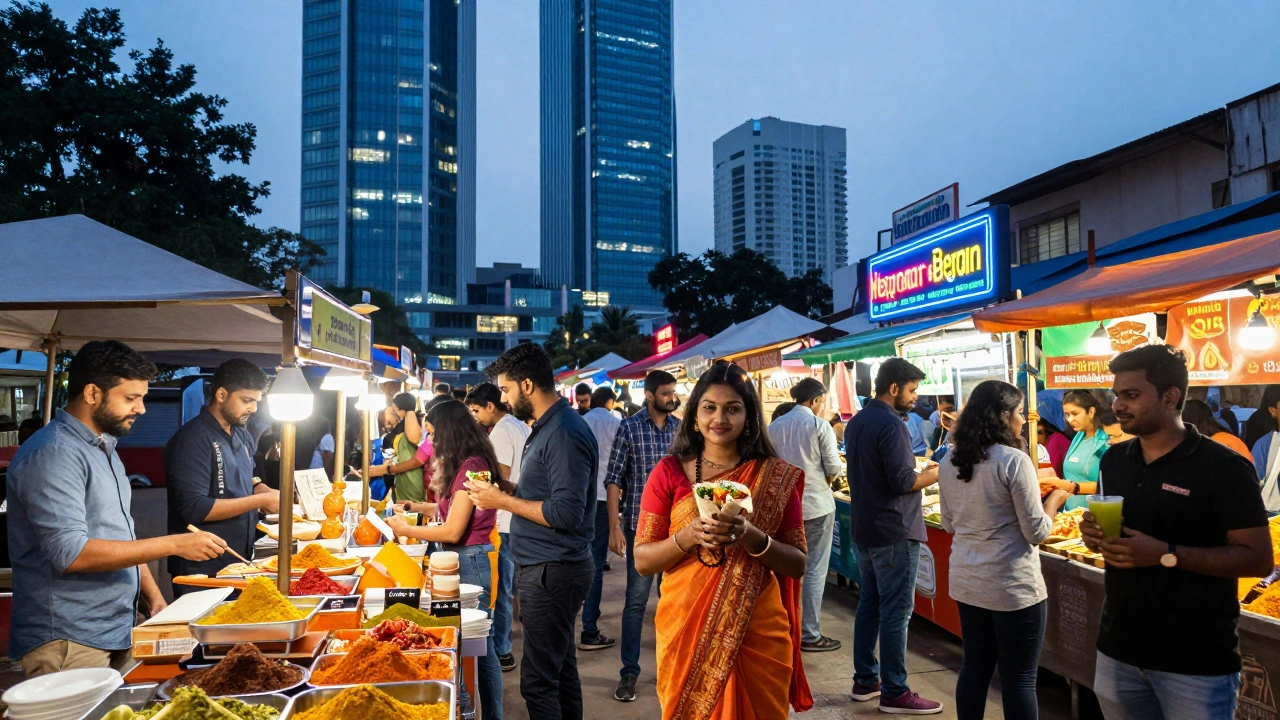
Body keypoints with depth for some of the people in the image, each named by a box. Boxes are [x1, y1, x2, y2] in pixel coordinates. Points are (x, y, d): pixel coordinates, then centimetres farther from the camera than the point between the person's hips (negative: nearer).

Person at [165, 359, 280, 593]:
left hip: (240, 563, 8)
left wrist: (270, 495, 1)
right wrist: (260, 500, -21)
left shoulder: (243, 436, 10)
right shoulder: (193, 440, -16)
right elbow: (195, 509, -23)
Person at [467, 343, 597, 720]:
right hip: (547, 566, 10)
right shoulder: (548, 426, 12)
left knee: (538, 680, -2)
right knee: (560, 669, 18)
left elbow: (567, 514, -24)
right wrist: (504, 488, 6)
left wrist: (503, 501, -16)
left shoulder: (564, 433, -19)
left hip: (552, 572, -10)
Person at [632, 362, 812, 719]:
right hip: (685, 631, 0)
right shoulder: (669, 473, -2)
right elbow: (642, 561, -2)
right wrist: (687, 537, -20)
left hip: (757, 635, 0)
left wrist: (753, 538, -18)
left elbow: (798, 565, 0)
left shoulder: (776, 477, -1)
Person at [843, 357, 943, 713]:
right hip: (894, 532, -9)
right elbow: (902, 481, -22)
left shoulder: (857, 422, 11)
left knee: (869, 605, 14)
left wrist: (919, 470, 14)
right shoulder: (891, 424, -18)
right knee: (896, 612, -2)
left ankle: (864, 680, 22)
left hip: (865, 528, 9)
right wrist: (937, 473, -7)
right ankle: (894, 692, 5)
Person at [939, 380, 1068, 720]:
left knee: (975, 668, 16)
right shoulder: (1014, 460, -17)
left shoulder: (949, 461, 3)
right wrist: (1055, 500, 4)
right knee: (1019, 679, 5)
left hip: (965, 582, 6)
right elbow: (1036, 532, -12)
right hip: (1013, 586, -6)